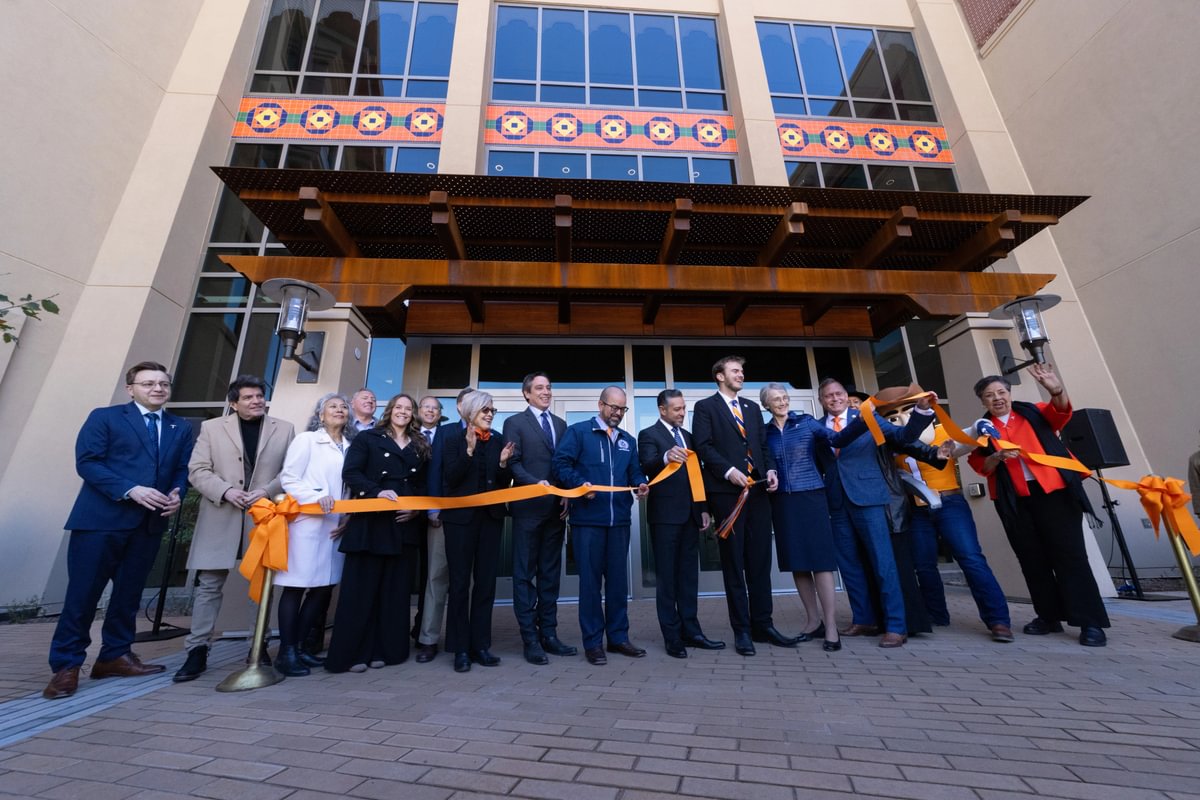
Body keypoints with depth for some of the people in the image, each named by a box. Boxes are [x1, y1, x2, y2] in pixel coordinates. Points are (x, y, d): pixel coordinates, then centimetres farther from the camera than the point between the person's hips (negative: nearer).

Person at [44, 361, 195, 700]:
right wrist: (131, 490, -19)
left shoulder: (181, 428, 13)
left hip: (150, 522, 4)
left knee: (129, 592, 11)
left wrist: (178, 495, -10)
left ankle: (115, 656, 23)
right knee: (83, 592, 1)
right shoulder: (104, 417, 2)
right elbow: (87, 462, -7)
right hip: (101, 518, -4)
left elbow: (183, 469, 9)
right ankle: (66, 665, 14)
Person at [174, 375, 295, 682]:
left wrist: (267, 490, -14)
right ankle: (197, 651, 16)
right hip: (221, 517, 0)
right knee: (208, 585, 3)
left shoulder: (284, 429, 5)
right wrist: (226, 490, -14)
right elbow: (197, 471, 2)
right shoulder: (212, 427, 7)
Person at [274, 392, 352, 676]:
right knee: (296, 586, 0)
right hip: (307, 522, -5)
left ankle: (299, 646, 22)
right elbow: (288, 479, -4)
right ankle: (286, 652, 11)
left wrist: (347, 519, 1)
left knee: (324, 587, 7)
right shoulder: (306, 439, 1)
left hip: (336, 526, 5)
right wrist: (317, 496, -18)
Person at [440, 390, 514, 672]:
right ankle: (461, 649, 15)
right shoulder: (453, 438, -1)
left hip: (491, 516, 3)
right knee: (460, 582, 5)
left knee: (486, 582, 8)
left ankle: (480, 644, 19)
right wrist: (469, 451, -22)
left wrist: (503, 463, -14)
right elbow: (451, 478, -11)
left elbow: (505, 483, 5)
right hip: (461, 516, -3)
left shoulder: (499, 440, 6)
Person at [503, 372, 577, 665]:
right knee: (525, 573, 3)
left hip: (556, 507, 5)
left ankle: (548, 634, 21)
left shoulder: (561, 424, 15)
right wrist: (537, 484, -21)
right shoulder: (515, 422, 1)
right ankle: (530, 639, 12)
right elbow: (513, 463, -8)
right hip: (529, 506, -5)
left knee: (550, 572, 11)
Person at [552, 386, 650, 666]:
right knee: (590, 580, 4)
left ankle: (618, 637, 26)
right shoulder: (578, 431, -1)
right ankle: (592, 642, 16)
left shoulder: (628, 441, 16)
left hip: (619, 519, 5)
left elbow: (635, 472, 16)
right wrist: (580, 484, -20)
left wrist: (641, 485, -5)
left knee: (618, 579, 12)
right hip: (588, 518, -5)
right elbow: (561, 464, -7)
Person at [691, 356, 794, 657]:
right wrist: (729, 471, -18)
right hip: (727, 492, -5)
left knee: (760, 562, 9)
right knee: (734, 564, 3)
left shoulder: (752, 407, 20)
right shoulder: (705, 407, 3)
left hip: (757, 491, 5)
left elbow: (762, 445, 18)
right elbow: (704, 447, -7)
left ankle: (763, 625, 20)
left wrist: (770, 469, 0)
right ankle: (742, 630, 12)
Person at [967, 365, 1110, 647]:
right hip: (1014, 501, 2)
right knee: (1032, 560, 7)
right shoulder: (983, 428, 10)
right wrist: (997, 457, -16)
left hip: (1054, 491, -2)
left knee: (1069, 555, -2)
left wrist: (1057, 390, -31)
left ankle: (1091, 622, 6)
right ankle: (1049, 616, 18)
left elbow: (1061, 410, -11)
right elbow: (980, 466, 4)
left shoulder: (1034, 412, 10)